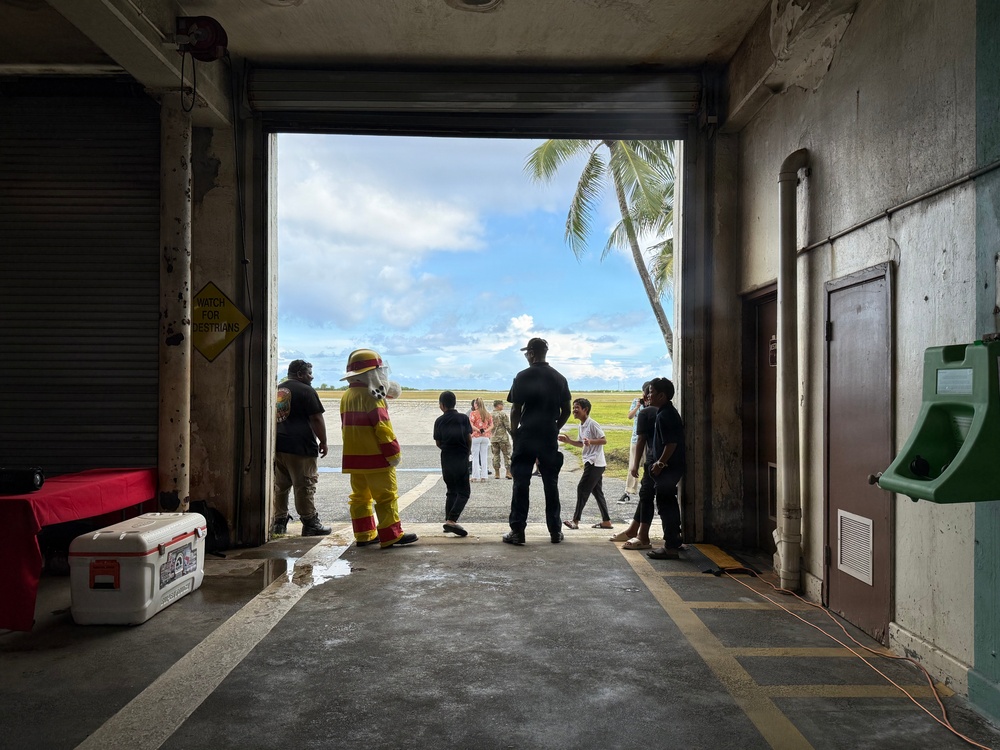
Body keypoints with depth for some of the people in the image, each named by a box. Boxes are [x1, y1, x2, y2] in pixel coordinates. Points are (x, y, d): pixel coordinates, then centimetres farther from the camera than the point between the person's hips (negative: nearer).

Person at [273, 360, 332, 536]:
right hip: (300, 447, -7)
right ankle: (310, 524, 3)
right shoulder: (306, 391, -8)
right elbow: (316, 419, -12)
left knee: (279, 486, 13)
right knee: (305, 486, -2)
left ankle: (279, 522, 16)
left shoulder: (277, 390, 16)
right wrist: (323, 442, -3)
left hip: (277, 445, 7)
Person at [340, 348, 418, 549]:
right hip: (375, 458, -9)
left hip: (353, 457, 9)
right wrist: (393, 452, -14)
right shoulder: (372, 397, -14)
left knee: (360, 496, 14)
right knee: (386, 496, -4)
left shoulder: (346, 396, 13)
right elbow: (382, 427, -18)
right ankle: (391, 536, -5)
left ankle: (363, 535, 18)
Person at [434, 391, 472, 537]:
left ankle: (448, 520, 15)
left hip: (446, 459, 3)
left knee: (451, 491, 17)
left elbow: (438, 443, 5)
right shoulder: (463, 418, -2)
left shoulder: (439, 421, 3)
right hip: (461, 459, -3)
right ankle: (451, 520, -18)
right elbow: (469, 439, -5)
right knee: (463, 492, -2)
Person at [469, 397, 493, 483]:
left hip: (476, 437, -4)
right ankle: (483, 476, 9)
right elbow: (491, 426, 6)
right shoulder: (487, 414, 7)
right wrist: (485, 431, -4)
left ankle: (475, 476, 2)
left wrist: (478, 430, -11)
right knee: (484, 457, 8)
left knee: (475, 457, 2)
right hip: (485, 437, 4)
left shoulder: (473, 413, -6)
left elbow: (470, 425, -17)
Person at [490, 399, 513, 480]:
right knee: (507, 455, 2)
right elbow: (508, 426, -11)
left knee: (495, 455, 9)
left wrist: (490, 437, 20)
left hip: (493, 438, 5)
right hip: (503, 437, -5)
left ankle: (497, 473, 8)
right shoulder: (503, 414, -8)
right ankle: (508, 472, -2)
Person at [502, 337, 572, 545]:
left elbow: (516, 410, -6)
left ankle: (517, 531, 0)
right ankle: (555, 530, 12)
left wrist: (514, 432, 5)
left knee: (521, 484, 1)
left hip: (526, 436, -3)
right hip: (549, 438, 3)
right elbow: (566, 411, 8)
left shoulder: (522, 377, -5)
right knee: (551, 484, 9)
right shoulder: (559, 378, 7)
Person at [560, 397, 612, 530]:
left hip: (595, 463, -9)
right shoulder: (581, 425, 13)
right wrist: (568, 440, 9)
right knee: (597, 491, 10)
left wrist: (591, 442, -29)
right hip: (590, 463, 9)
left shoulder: (592, 424, -14)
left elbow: (604, 440, -14)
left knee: (582, 489, -9)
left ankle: (575, 521, -6)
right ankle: (606, 521, 14)